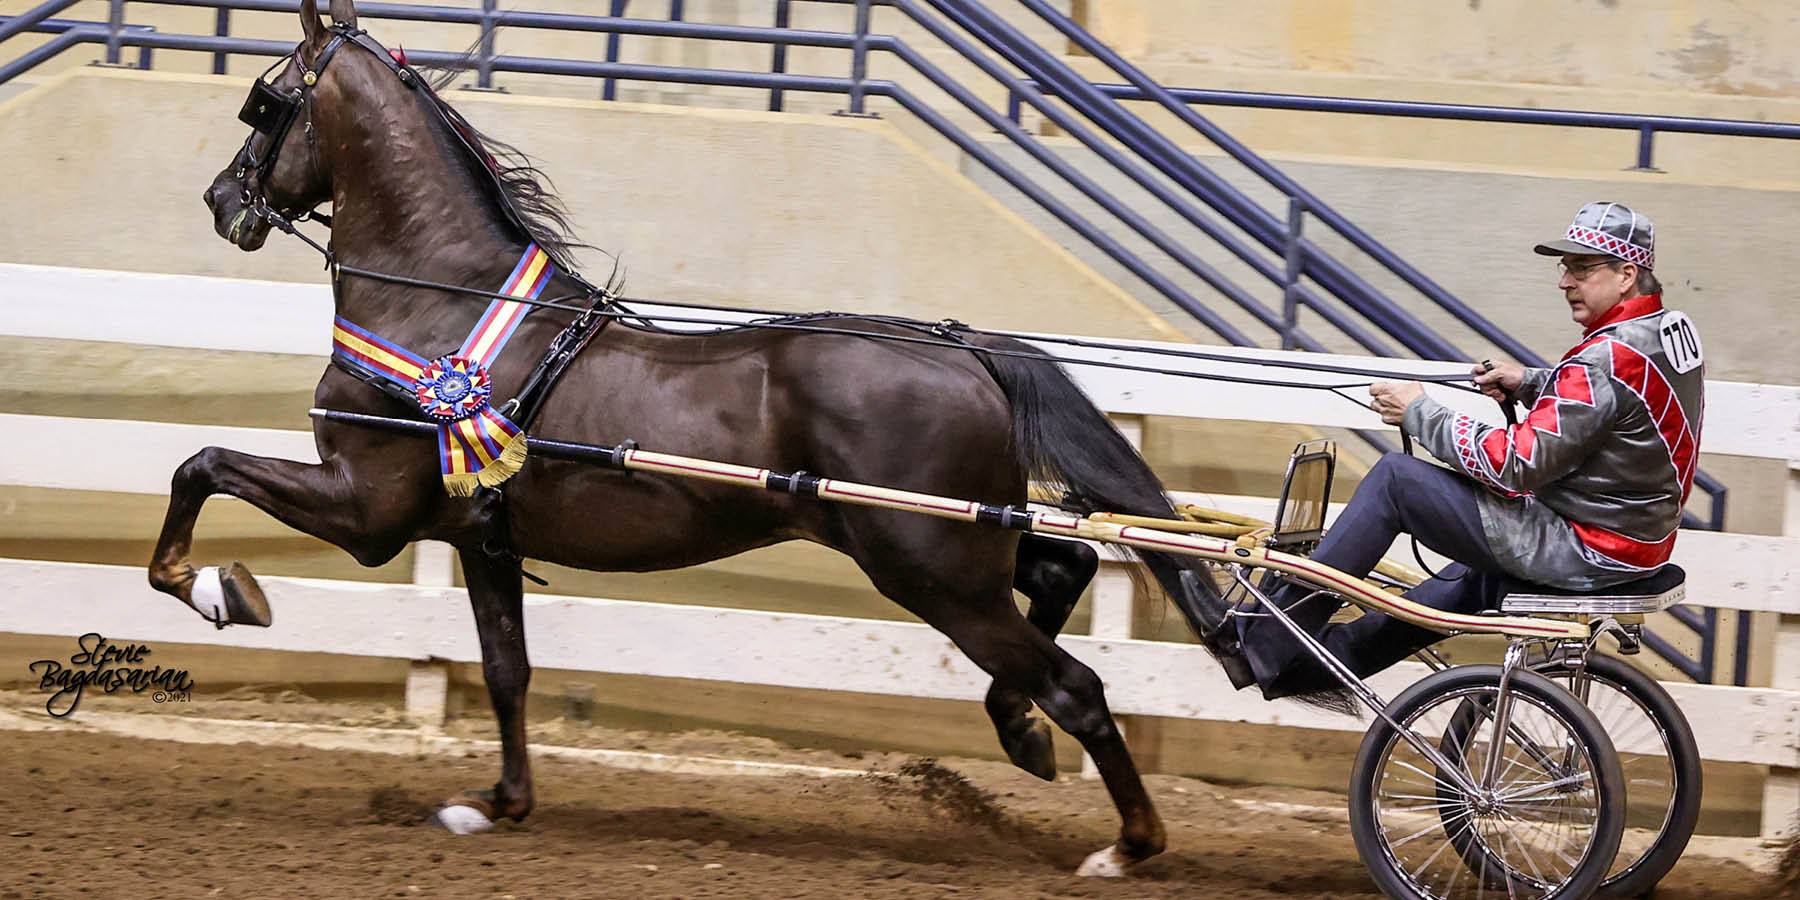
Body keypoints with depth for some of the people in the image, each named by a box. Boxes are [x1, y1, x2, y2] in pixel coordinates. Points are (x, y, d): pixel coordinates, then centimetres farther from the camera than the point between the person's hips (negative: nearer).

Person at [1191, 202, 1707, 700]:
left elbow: (1518, 464, -24)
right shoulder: (1671, 329, 7)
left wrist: (1419, 414, -14)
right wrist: (1530, 384, 10)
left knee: (1396, 479, -5)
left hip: (1586, 549, -10)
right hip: (1636, 540, 10)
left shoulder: (1610, 360, -24)